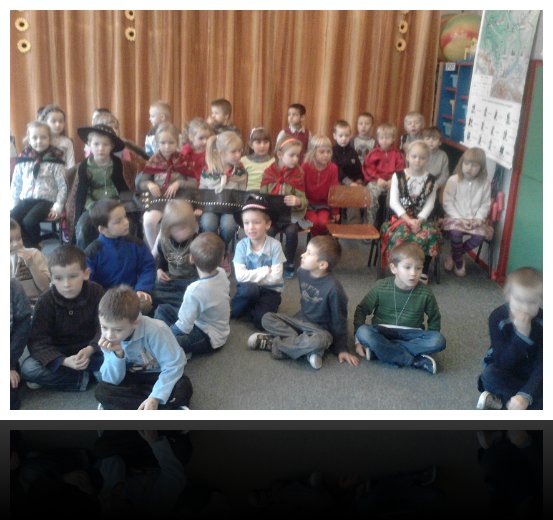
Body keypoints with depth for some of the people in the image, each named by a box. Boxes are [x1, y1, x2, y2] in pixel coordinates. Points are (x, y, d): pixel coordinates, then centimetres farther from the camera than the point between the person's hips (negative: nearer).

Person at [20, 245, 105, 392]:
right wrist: (64, 361, -36)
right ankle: (86, 378, -23)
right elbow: (38, 341, -19)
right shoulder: (45, 301, -16)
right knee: (28, 368, -27)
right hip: (58, 355, 0)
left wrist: (90, 349, -36)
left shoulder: (96, 292, -14)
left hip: (90, 350, 0)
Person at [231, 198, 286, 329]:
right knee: (248, 288, -35)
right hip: (249, 288, 1)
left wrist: (252, 276, -14)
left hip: (270, 289, -1)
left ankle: (250, 307, 9)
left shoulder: (275, 245, -14)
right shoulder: (241, 245, -10)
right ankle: (251, 306, -2)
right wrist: (266, 270, -20)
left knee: (261, 321, -24)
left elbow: (275, 277, -17)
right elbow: (240, 276, -18)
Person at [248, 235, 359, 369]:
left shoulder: (333, 287, -25)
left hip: (320, 329, -6)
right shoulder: (302, 272, -6)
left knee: (319, 341, -40)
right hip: (301, 321, 6)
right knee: (267, 318, -11)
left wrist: (341, 349, -10)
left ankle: (273, 343, -18)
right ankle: (308, 349, -21)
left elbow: (339, 320, -15)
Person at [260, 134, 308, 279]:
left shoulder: (298, 174, -2)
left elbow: (303, 200, -5)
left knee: (291, 231, -30)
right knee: (268, 231, -28)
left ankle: (290, 263, -5)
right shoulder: (268, 173, -1)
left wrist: (297, 201, -29)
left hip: (292, 214, 0)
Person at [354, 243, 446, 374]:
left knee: (439, 340, -27)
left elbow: (434, 319, 11)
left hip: (411, 334, 1)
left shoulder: (425, 294, -5)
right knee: (363, 332, -33)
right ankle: (415, 360, -27)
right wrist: (358, 340, -9)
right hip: (382, 332, -1)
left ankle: (381, 350, -26)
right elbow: (361, 310, -1)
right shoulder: (381, 287, -8)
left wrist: (429, 343, 0)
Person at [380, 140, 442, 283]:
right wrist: (408, 220, -17)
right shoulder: (398, 176, 2)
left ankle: (423, 271, -9)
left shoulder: (431, 179, 7)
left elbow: (429, 204, 2)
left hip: (422, 218, 2)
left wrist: (419, 220, -16)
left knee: (431, 234, -29)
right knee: (401, 235, -35)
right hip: (401, 216, -2)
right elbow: (393, 202, -5)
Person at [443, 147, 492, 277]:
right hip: (455, 217, -2)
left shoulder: (485, 183, 0)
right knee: (456, 233, -32)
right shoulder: (453, 180, -7)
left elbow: (485, 204, 4)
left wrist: (479, 219, -14)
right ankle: (458, 261, -4)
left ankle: (454, 255, -1)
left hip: (475, 220, 2)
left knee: (480, 236, -25)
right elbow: (447, 203, -8)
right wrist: (460, 218, -17)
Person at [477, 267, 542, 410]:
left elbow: (541, 365, -25)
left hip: (531, 373, 1)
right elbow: (503, 363, -27)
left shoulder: (542, 321, -20)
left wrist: (525, 396, -40)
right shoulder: (498, 317, -22)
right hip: (503, 367, 0)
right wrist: (521, 334, -41)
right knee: (489, 376, -34)